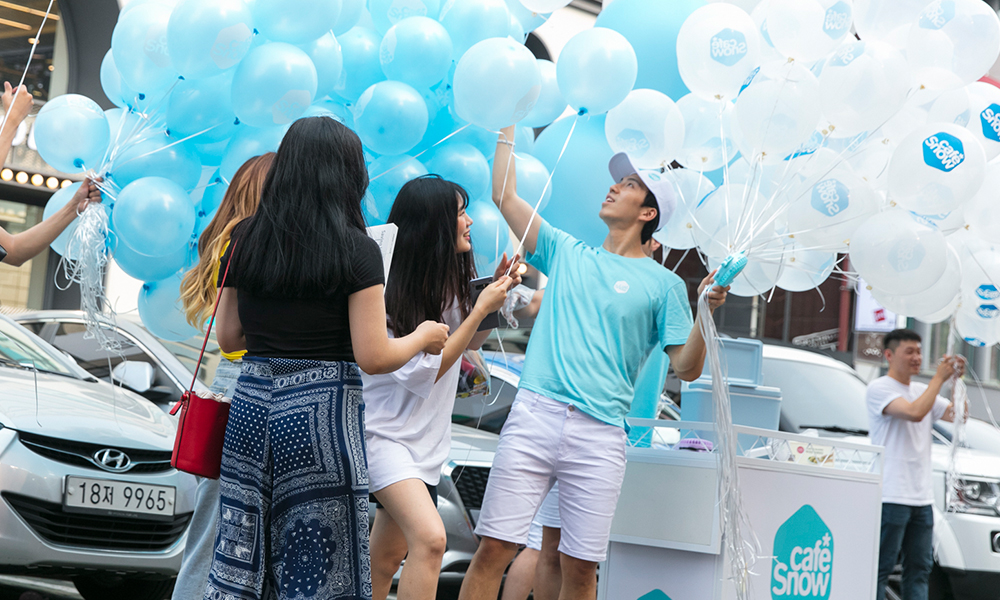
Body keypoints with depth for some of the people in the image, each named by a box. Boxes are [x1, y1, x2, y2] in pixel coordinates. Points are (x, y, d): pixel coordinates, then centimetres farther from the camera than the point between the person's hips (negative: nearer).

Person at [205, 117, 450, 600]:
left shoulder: (244, 243, 6)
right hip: (322, 413, -5)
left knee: (241, 560, 10)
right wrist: (424, 337, 7)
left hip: (252, 403, 5)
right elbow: (373, 357, -10)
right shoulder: (356, 251, -9)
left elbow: (227, 338, 13)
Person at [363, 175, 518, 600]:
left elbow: (469, 344, 22)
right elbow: (423, 372, -20)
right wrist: (481, 308, -18)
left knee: (386, 558, 14)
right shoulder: (392, 289, -19)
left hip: (426, 438, 9)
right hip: (383, 431, -9)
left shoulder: (451, 281, 4)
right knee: (430, 539, -27)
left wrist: (495, 290, 5)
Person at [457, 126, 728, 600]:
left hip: (599, 434, -1)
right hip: (534, 416, 2)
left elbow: (686, 369, 4)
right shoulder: (566, 253, 18)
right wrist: (508, 123, 19)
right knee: (494, 547, -6)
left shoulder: (664, 285, 10)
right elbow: (504, 195, 18)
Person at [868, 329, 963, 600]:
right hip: (891, 495, -8)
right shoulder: (879, 388, -7)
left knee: (920, 567, 8)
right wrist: (939, 377, -12)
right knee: (881, 567, -6)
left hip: (922, 496, 8)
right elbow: (915, 413, -21)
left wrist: (958, 380, 1)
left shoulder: (922, 390, 18)